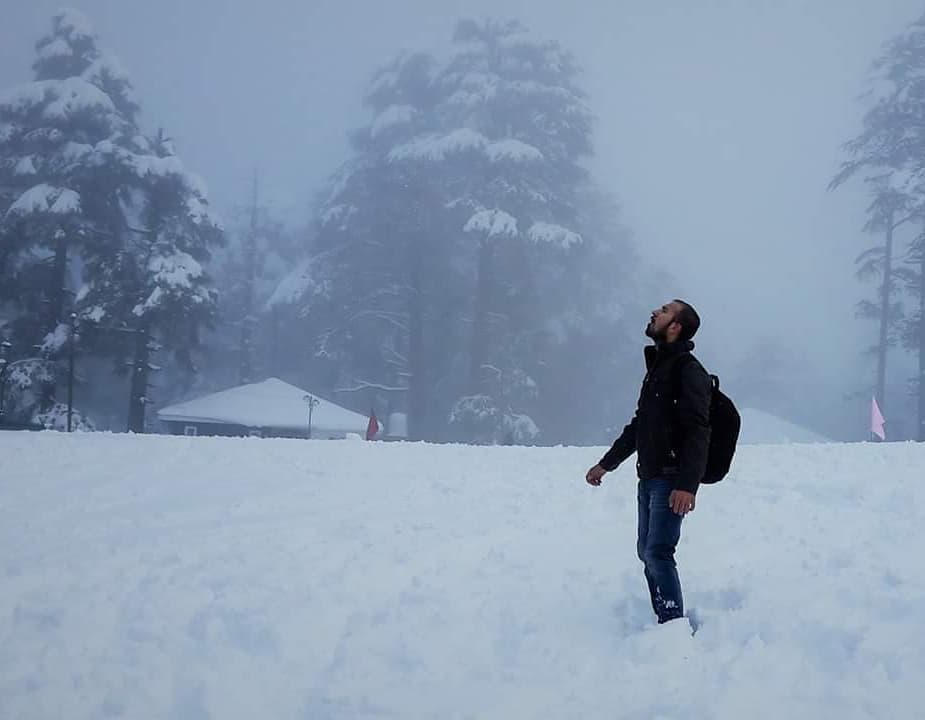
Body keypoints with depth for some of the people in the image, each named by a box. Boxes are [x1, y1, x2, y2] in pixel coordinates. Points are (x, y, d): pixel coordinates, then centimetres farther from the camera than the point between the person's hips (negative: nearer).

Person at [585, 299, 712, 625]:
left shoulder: (688, 370, -11)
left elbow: (698, 431, -20)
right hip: (648, 477, 9)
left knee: (658, 552, -15)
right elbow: (638, 426, 27)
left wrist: (687, 485, -29)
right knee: (647, 552, 10)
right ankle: (667, 622, 17)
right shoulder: (657, 367, 18)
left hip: (671, 481, -9)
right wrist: (606, 464, 28)